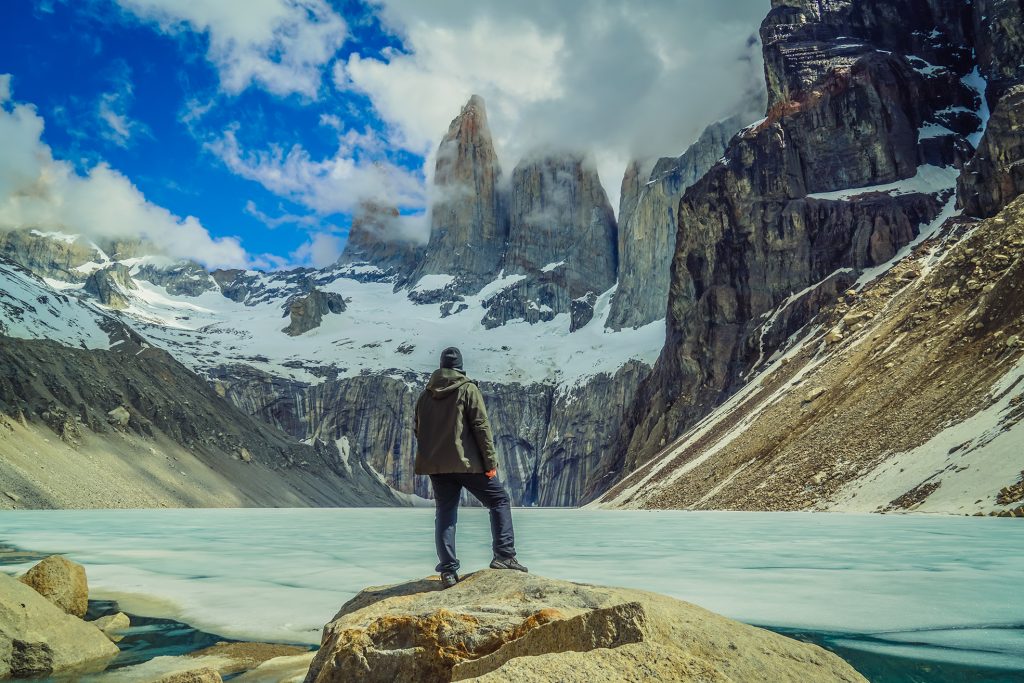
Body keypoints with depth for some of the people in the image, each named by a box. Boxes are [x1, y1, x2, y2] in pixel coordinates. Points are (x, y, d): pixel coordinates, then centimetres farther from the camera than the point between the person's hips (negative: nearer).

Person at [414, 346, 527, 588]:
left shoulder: (425, 395, 11)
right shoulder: (468, 389, -4)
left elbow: (419, 431, 15)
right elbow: (481, 427, -10)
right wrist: (491, 462, -8)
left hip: (436, 465, 5)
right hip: (467, 463, -4)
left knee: (444, 514, 10)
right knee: (499, 501, 9)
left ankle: (447, 571, 4)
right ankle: (504, 556, 1)